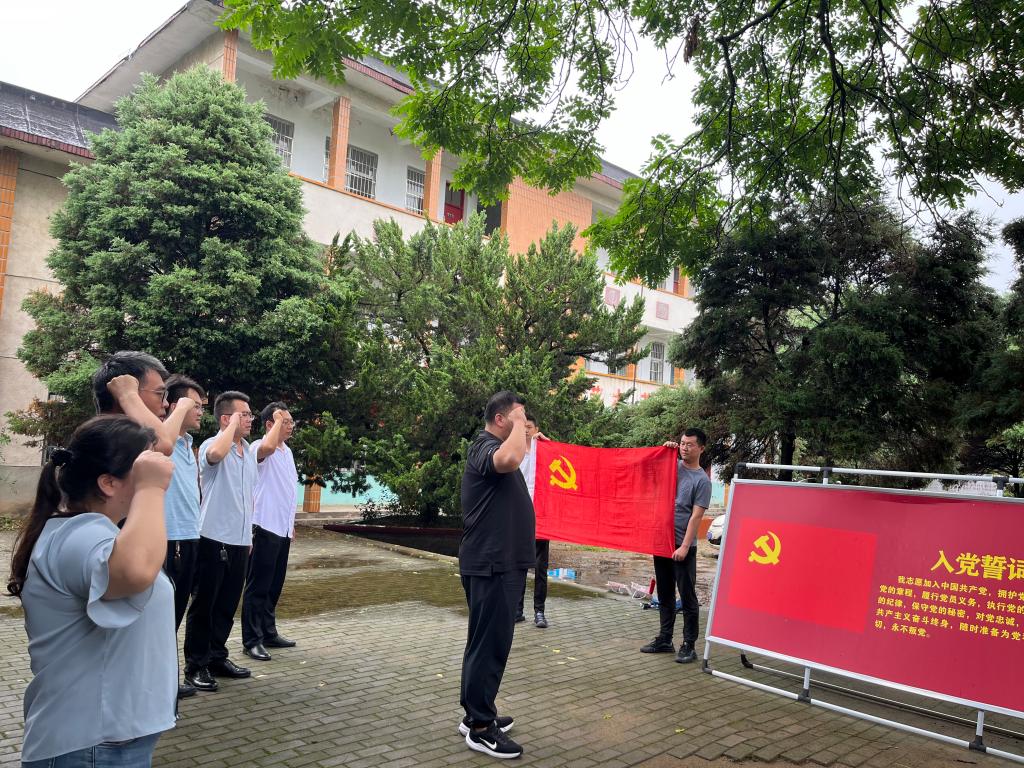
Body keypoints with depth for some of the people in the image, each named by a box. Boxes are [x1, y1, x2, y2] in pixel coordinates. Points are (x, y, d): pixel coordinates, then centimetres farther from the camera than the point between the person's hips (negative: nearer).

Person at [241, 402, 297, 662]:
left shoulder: (287, 451, 15)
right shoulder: (260, 447, -12)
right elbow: (267, 447, -39)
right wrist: (278, 420, -22)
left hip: (283, 528, 8)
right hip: (265, 527, -8)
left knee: (275, 585, 15)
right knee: (258, 586, -2)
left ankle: (269, 633, 24)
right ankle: (251, 641, 4)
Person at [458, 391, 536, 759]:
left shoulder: (497, 447, 17)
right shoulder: (485, 448, -17)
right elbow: (509, 459, -40)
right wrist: (518, 424, -25)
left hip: (502, 562, 11)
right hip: (491, 565, -11)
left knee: (492, 641, 17)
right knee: (489, 643, -4)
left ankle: (478, 714, 28)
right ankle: (480, 727, 5)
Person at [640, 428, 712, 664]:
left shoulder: (702, 480, -6)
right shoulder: (671, 465, 9)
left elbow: (696, 516, -11)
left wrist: (685, 546, -17)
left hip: (683, 546, -6)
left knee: (687, 597, 0)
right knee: (665, 594, 14)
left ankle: (689, 646, 7)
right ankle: (664, 640, 24)